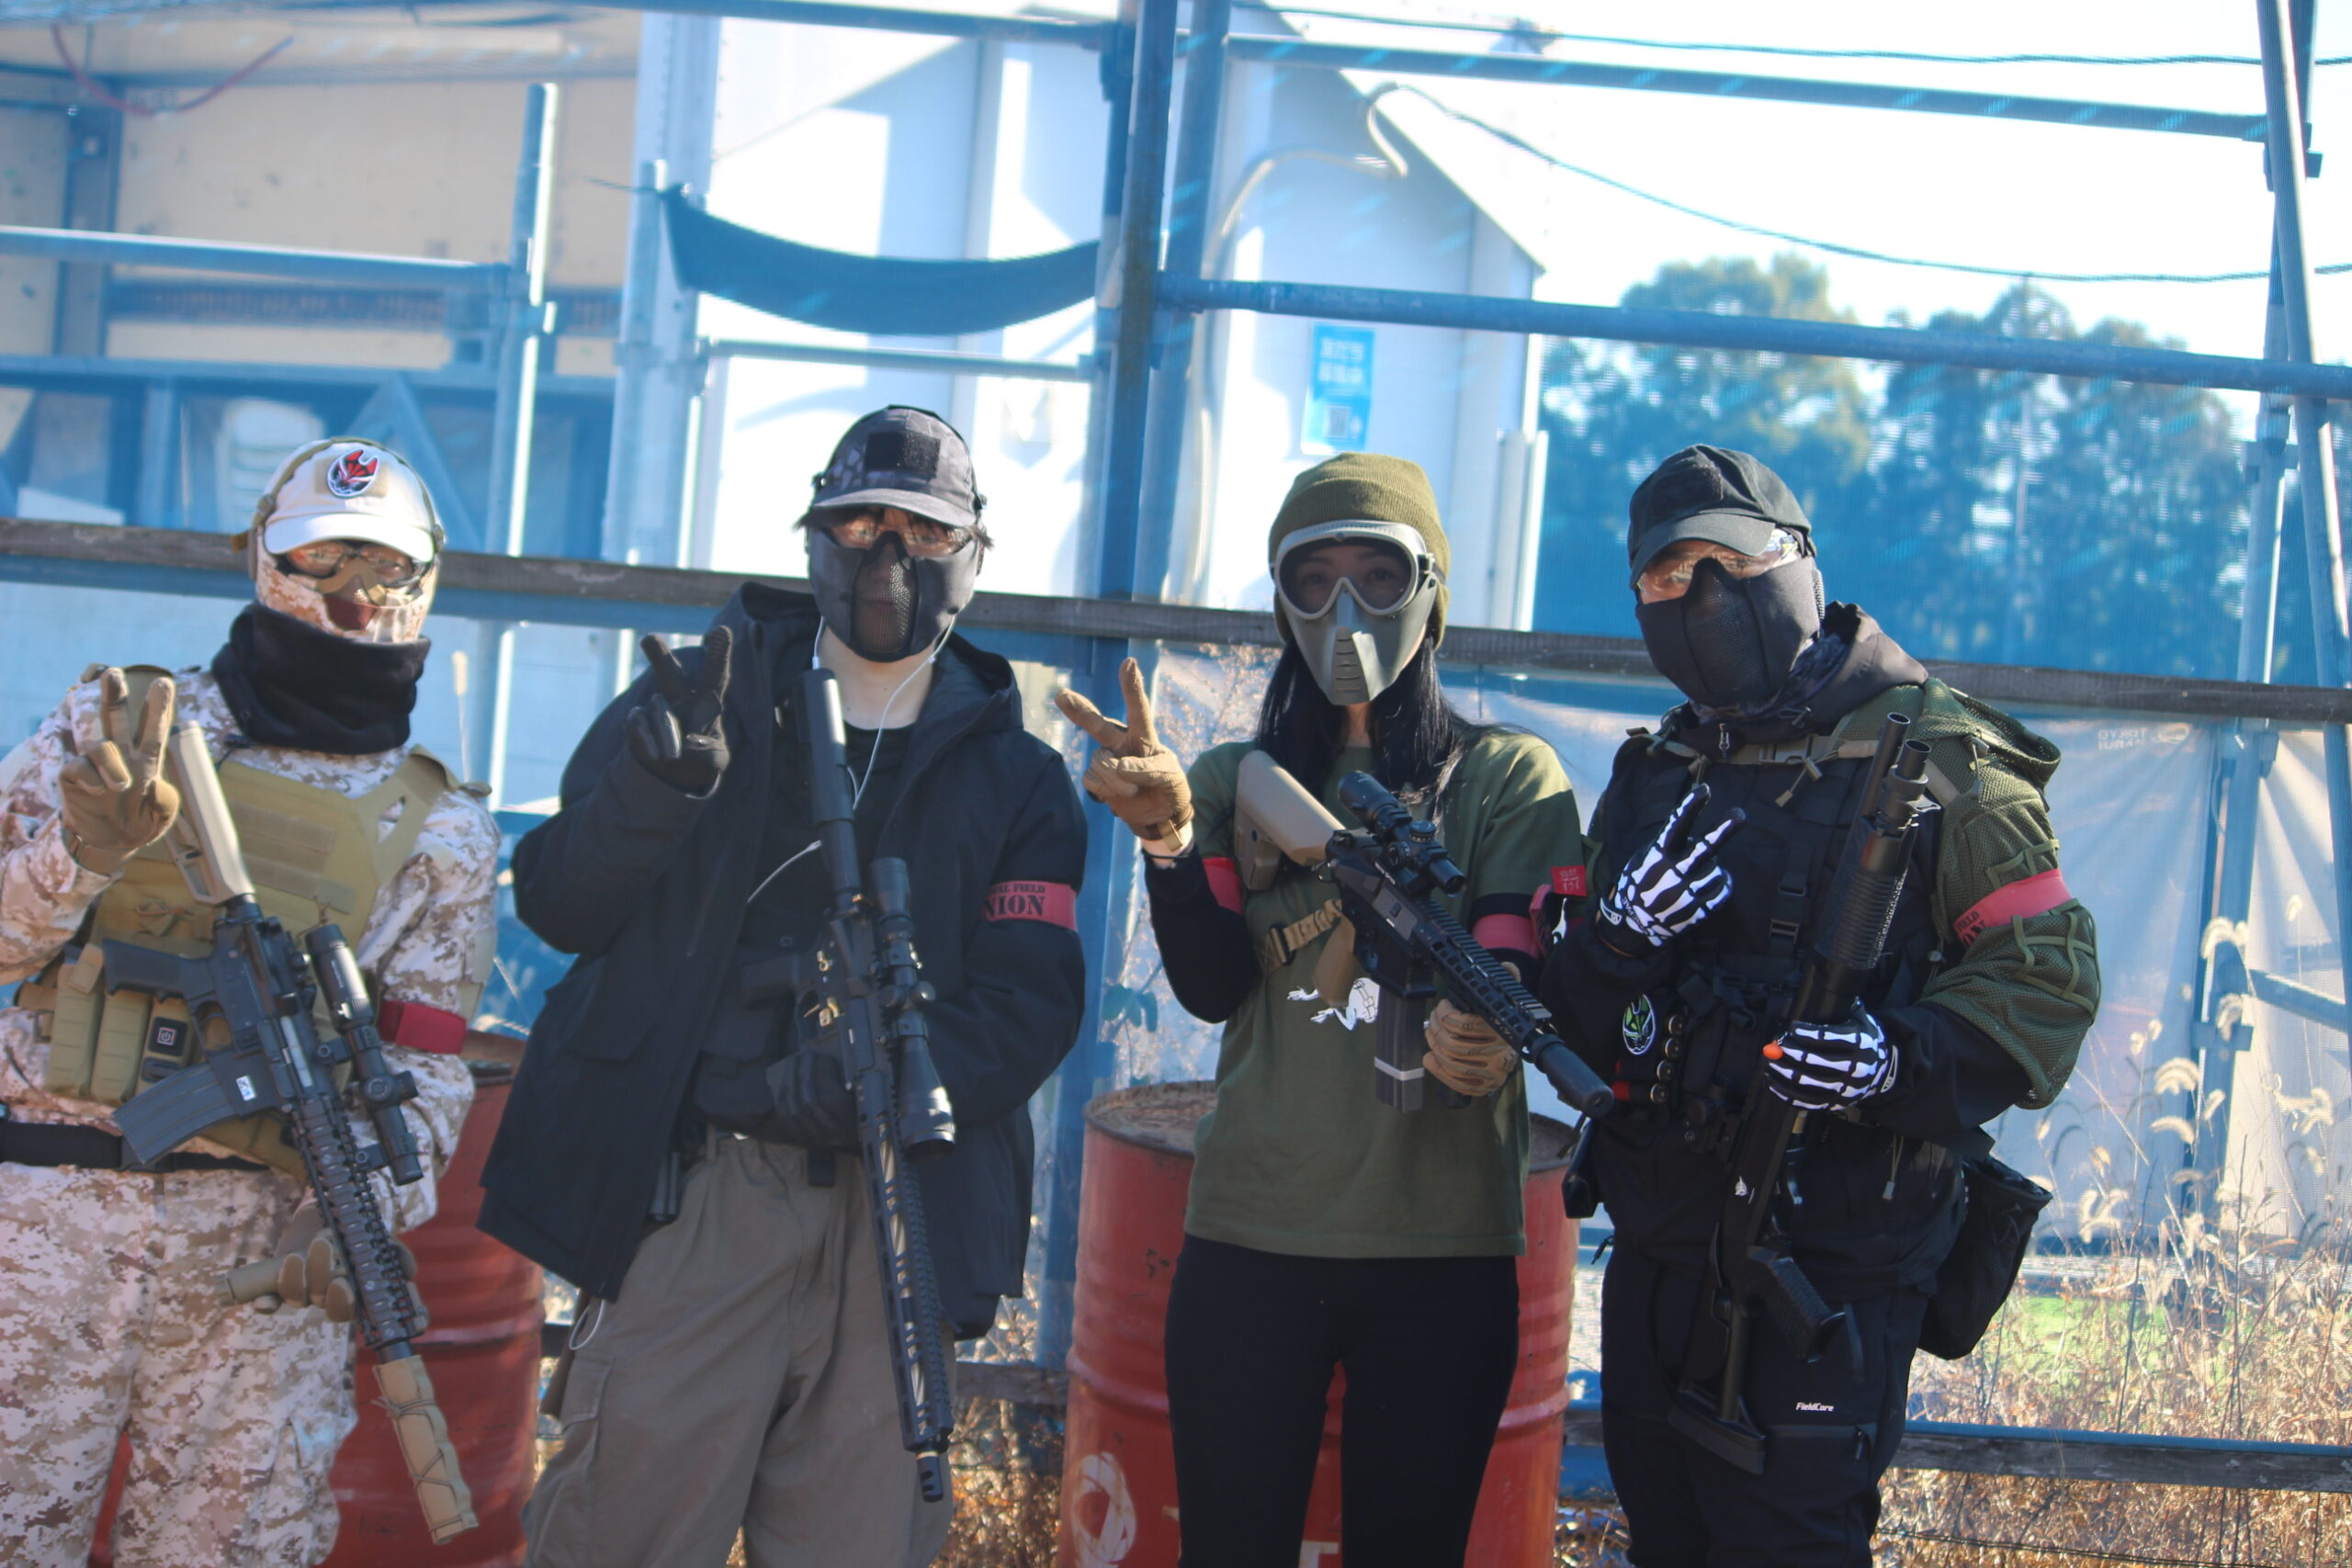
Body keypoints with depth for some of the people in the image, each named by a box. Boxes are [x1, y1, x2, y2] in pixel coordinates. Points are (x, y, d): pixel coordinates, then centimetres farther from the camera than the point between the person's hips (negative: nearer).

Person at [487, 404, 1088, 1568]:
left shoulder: (1016, 778, 13)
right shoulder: (698, 701, 11)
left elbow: (1031, 1003, 2)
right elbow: (556, 902, 3)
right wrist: (656, 784, -17)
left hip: (901, 1222, 2)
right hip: (691, 1196, -1)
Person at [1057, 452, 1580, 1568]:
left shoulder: (1510, 778, 6)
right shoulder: (1237, 782, 11)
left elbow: (1522, 971, -8)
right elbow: (1212, 987, -2)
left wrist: (1474, 1025, -31)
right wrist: (1170, 834, -20)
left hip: (1446, 1253, -1)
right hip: (1250, 1239, 1)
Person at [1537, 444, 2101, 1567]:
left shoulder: (1933, 756, -6)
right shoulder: (1656, 775, 11)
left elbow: (2044, 981, -12)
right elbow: (1576, 1029, 7)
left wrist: (1899, 1062, -27)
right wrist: (1615, 937, -14)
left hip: (1831, 1257, -6)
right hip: (1657, 1253, 6)